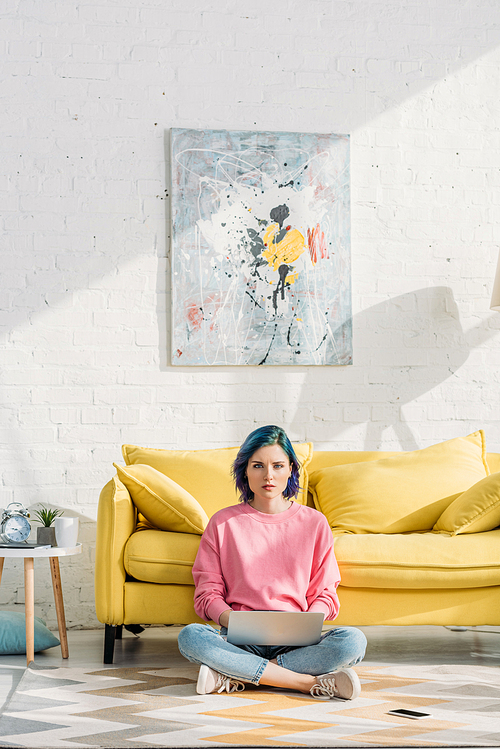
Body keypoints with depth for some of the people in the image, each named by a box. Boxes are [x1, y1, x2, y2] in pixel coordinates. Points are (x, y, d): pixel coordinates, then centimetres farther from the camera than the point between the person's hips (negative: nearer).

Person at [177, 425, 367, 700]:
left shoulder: (314, 523, 12)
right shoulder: (223, 523, 10)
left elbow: (325, 594, 11)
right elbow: (208, 593, 7)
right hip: (239, 640, -1)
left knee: (352, 641, -30)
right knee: (190, 637, -33)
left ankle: (235, 676, -26)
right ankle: (313, 682, -31)